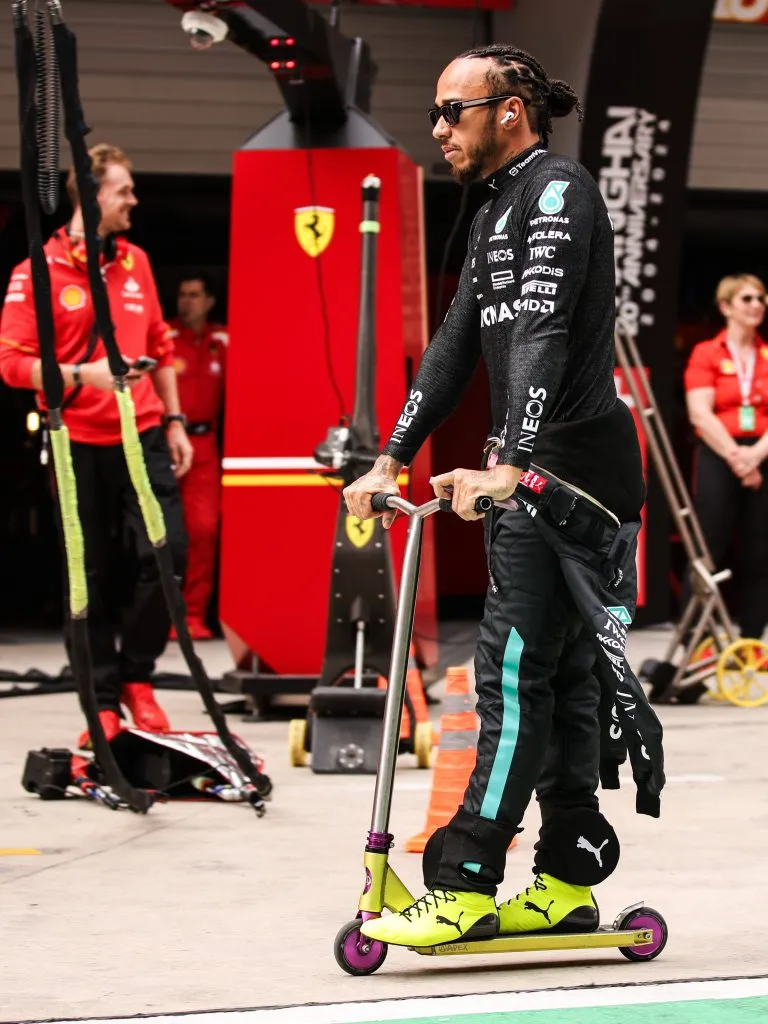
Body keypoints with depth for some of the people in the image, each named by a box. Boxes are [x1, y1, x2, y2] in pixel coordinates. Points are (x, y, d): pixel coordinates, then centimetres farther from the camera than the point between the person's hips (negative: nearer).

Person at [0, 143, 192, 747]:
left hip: (142, 437, 4)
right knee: (90, 578, 2)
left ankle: (136, 675, 8)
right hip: (78, 444, -4)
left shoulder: (135, 263, 12)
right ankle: (104, 702, 13)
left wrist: (174, 421, 15)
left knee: (169, 551, -10)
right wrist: (82, 375, -21)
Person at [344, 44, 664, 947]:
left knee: (513, 670, -12)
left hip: (568, 470, -10)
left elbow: (542, 336, -23)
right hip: (535, 474, 10)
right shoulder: (496, 214, 21)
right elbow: (457, 344, 21)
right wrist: (390, 460, 15)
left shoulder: (558, 190, -11)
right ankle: (566, 882, 14)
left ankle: (465, 889, -14)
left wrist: (512, 467, -33)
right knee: (560, 676, 10)